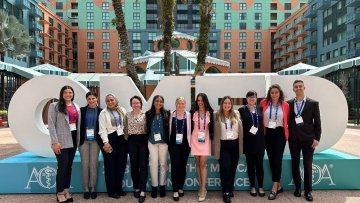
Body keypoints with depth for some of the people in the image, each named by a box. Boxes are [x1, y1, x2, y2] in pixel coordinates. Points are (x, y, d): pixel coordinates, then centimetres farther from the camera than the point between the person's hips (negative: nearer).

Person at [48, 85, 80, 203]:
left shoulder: (76, 107, 14)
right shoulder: (55, 106, -2)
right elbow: (51, 124, -8)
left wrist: (79, 139, 8)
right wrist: (55, 142, -16)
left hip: (73, 139, 5)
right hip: (61, 140, -5)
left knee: (69, 166, 10)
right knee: (63, 166, -4)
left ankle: (66, 191, 21)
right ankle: (60, 193, 11)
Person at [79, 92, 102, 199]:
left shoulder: (101, 111, 1)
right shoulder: (82, 110, 2)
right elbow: (78, 125, 2)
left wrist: (102, 141, -3)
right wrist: (77, 140, -3)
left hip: (95, 141, 0)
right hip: (84, 140, 1)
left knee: (94, 164, 2)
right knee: (85, 164, 3)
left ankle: (93, 188, 14)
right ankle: (86, 189, 14)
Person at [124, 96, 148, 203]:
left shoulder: (145, 114, 1)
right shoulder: (127, 115, 6)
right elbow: (126, 129, 10)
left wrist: (149, 141, -3)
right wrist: (126, 141, 6)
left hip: (143, 140, -2)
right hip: (132, 141, 2)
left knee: (143, 165, -4)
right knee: (134, 165, 8)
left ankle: (142, 191, -3)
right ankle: (136, 188, 23)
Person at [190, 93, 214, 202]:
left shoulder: (210, 112, -1)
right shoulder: (194, 112, 2)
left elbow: (211, 126, 6)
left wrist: (211, 138, 3)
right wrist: (190, 140, 5)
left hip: (205, 140, -2)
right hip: (195, 139, 2)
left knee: (203, 164, -6)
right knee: (198, 164, 8)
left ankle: (203, 189, 1)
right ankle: (201, 187, 19)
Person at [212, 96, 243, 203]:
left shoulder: (236, 114, 4)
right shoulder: (217, 116, -4)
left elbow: (240, 128, 7)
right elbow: (214, 131, -3)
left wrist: (241, 144, 4)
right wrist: (215, 146, -4)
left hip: (235, 144, 3)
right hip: (223, 145, -3)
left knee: (233, 168, 11)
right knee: (225, 168, -6)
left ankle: (230, 189, 27)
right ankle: (226, 192, 5)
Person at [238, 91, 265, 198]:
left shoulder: (259, 108, 7)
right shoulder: (242, 110, -2)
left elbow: (263, 123, 11)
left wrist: (262, 136, 2)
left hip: (259, 140, 2)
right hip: (248, 141, -2)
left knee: (259, 164, 4)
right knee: (250, 165, 7)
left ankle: (260, 187, 17)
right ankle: (252, 187, 19)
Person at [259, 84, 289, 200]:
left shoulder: (285, 105, -2)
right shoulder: (264, 103, 1)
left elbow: (287, 120, 8)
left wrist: (287, 133, 6)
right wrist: (262, 132, 8)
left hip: (280, 134, -2)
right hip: (268, 134, 2)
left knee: (277, 159, -5)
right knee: (271, 159, 6)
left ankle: (274, 187, 0)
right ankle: (278, 186, 20)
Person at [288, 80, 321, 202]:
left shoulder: (313, 103, -1)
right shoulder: (289, 103, 4)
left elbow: (317, 122, -1)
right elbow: (287, 120, 6)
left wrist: (317, 138, -6)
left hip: (308, 138, -2)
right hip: (294, 138, 2)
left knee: (308, 165, 3)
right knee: (295, 164, 9)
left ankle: (308, 191, 15)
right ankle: (297, 187, 23)